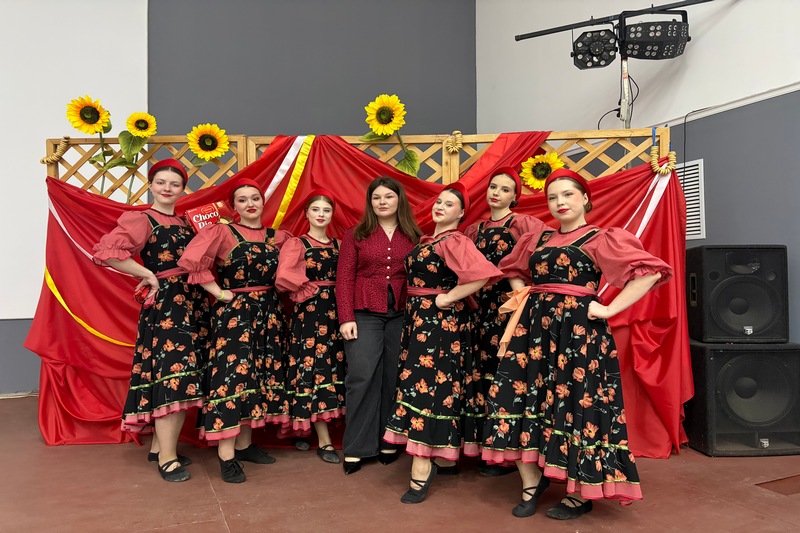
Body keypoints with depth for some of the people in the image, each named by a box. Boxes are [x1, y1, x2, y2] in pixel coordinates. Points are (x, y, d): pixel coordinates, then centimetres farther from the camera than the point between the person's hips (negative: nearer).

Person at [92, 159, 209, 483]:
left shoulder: (184, 222, 18)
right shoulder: (142, 220, -5)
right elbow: (107, 252, -20)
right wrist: (147, 275, -14)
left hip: (192, 302, 8)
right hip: (165, 304, -7)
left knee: (184, 376, 10)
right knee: (174, 375, -10)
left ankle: (159, 445, 24)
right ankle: (167, 457, 1)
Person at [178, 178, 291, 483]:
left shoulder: (277, 237, 9)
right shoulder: (222, 232, -5)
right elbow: (191, 261, -17)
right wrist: (218, 291, -14)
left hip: (269, 313, 6)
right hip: (234, 313, -6)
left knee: (260, 375, 10)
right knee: (231, 376, -8)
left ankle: (245, 444, 23)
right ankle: (226, 456, -2)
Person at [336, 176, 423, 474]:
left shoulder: (414, 237, 9)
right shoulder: (355, 235, 6)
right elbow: (344, 278, 1)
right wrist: (346, 318, -7)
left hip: (402, 315, 2)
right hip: (365, 314, -1)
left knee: (395, 379, 7)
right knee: (361, 377, -4)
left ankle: (388, 442, 20)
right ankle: (356, 448, 7)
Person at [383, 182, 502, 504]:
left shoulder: (455, 241, -12)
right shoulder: (425, 241, 15)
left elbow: (481, 275, -27)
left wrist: (445, 299, -19)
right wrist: (416, 306, 12)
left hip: (441, 320, -9)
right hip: (418, 318, 9)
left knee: (426, 384, -9)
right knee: (419, 381, 10)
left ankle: (422, 468, -5)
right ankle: (437, 456, 20)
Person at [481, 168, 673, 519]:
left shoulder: (602, 239, -2)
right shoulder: (536, 239, 15)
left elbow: (649, 272, -12)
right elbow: (512, 269, 32)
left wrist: (609, 309, -14)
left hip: (577, 330, -5)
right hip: (534, 326, 6)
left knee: (575, 403, -2)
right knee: (521, 396, 2)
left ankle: (579, 496, 15)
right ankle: (532, 482, 18)